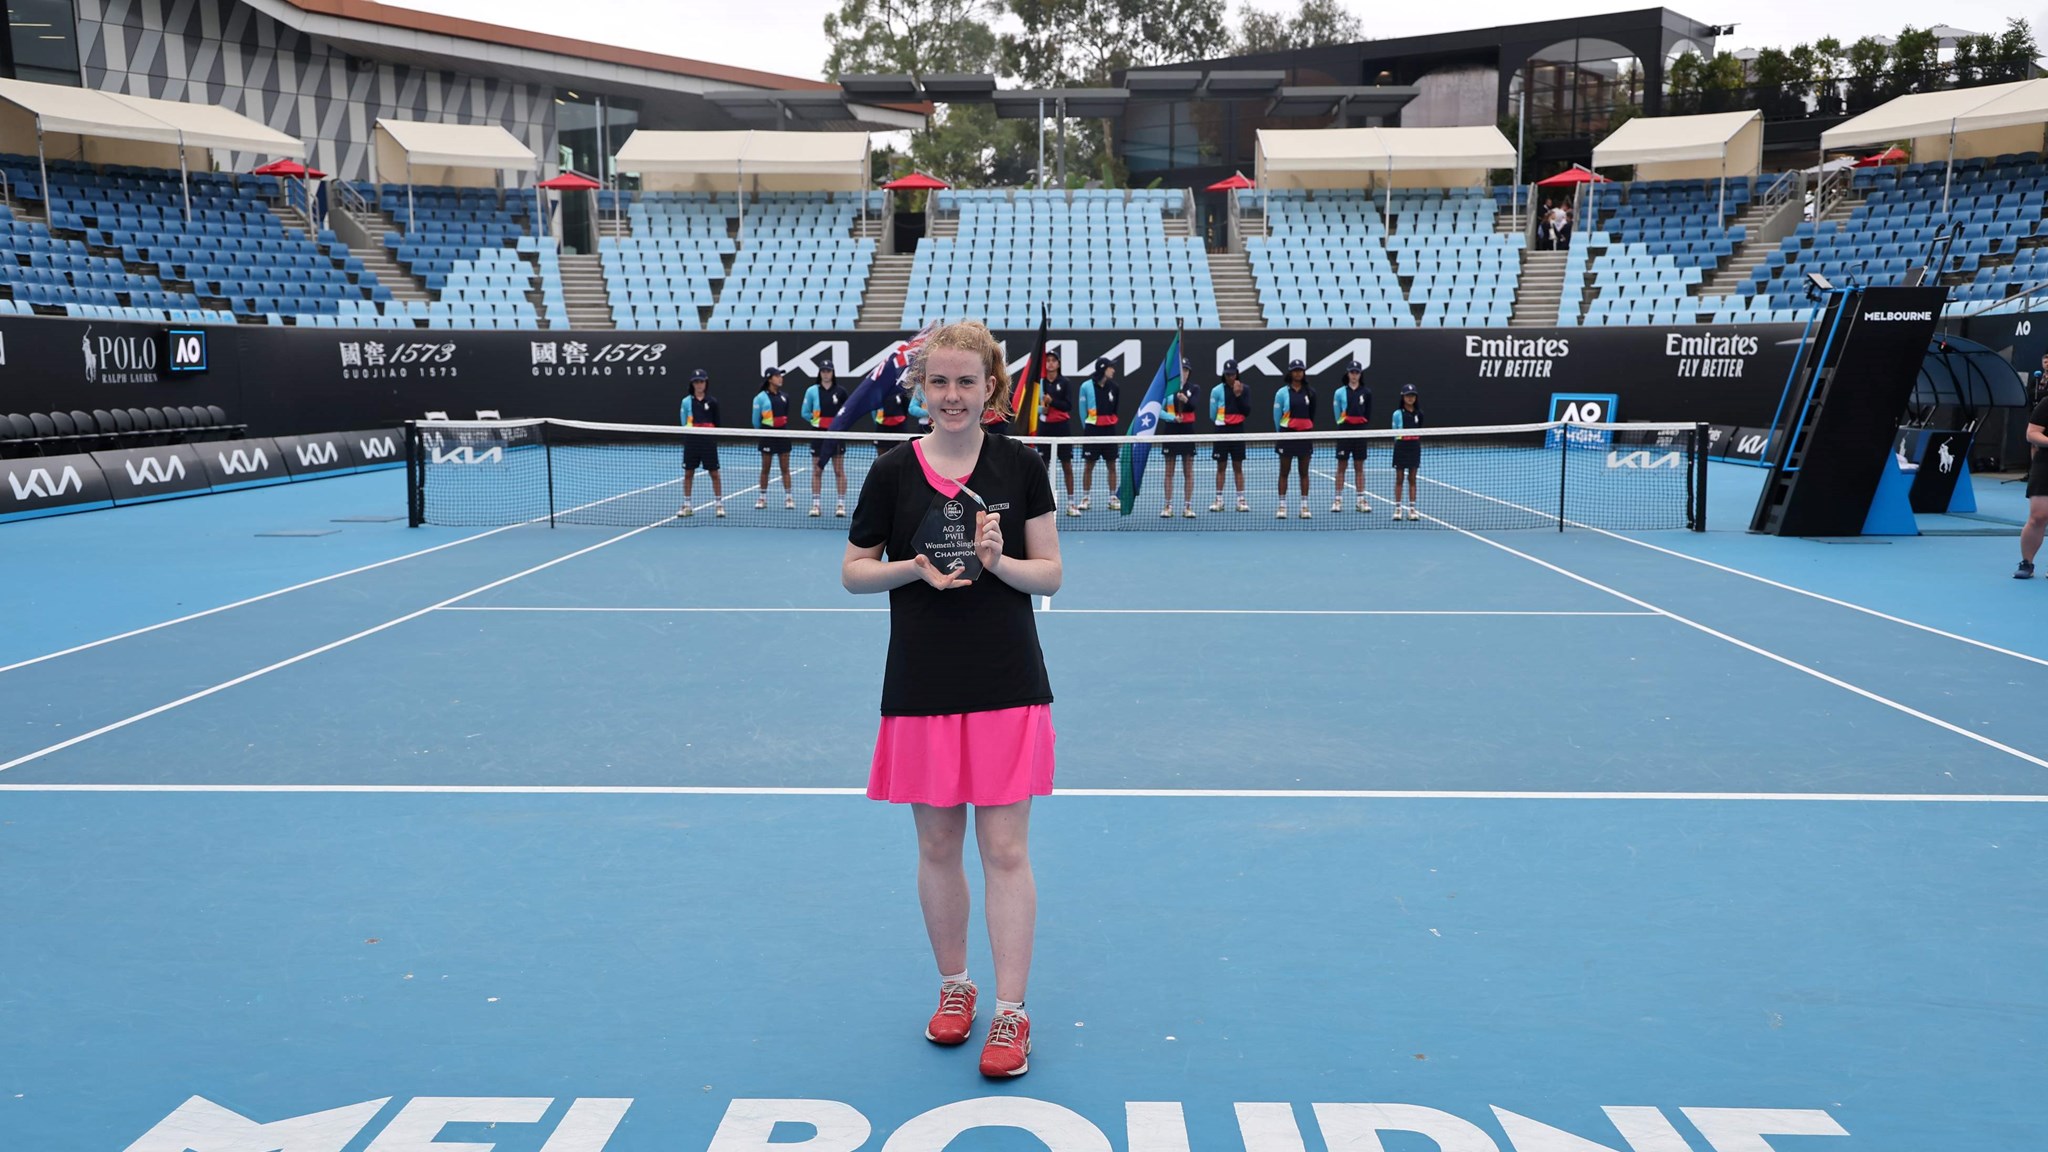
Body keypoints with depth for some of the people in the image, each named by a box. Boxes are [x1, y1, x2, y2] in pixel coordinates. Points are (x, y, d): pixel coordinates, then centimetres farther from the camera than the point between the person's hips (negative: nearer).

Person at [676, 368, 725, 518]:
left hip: (708, 441, -1)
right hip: (692, 441, 1)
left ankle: (720, 505, 9)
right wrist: (689, 427, -8)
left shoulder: (712, 402, 0)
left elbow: (717, 424, 5)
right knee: (688, 473, 6)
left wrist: (714, 438, 0)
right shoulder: (687, 401, 3)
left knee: (714, 473, 1)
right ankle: (687, 506, 16)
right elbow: (684, 423, 7)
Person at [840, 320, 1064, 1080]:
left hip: (1008, 688, -1)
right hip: (922, 690, 1)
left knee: (1006, 851, 0)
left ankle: (1010, 1013, 9)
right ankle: (953, 987, 30)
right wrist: (916, 568, -13)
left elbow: (1049, 574, 1)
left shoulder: (1020, 467, -1)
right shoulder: (893, 471, -1)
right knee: (937, 846, 10)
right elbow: (854, 572, 5)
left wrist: (999, 560, -19)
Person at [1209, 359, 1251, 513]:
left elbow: (1247, 411, -5)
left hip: (1237, 431, 1)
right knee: (1221, 467, 4)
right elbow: (1212, 415, 3)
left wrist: (1239, 395, -11)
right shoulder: (1217, 390, -3)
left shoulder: (1244, 389, 2)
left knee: (1238, 467, 5)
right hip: (1222, 431, -1)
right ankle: (1219, 500, 9)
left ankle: (1241, 500, 7)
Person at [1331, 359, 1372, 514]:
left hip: (1360, 432, 1)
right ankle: (1338, 499, 9)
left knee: (1359, 467, 7)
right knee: (1341, 466, 4)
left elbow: (1368, 414, 7)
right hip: (1344, 431, -1)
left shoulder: (1366, 392, 2)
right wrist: (1341, 422, 3)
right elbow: (1336, 412, 5)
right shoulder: (1340, 392, -1)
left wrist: (1362, 425, 1)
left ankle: (1361, 500, 10)